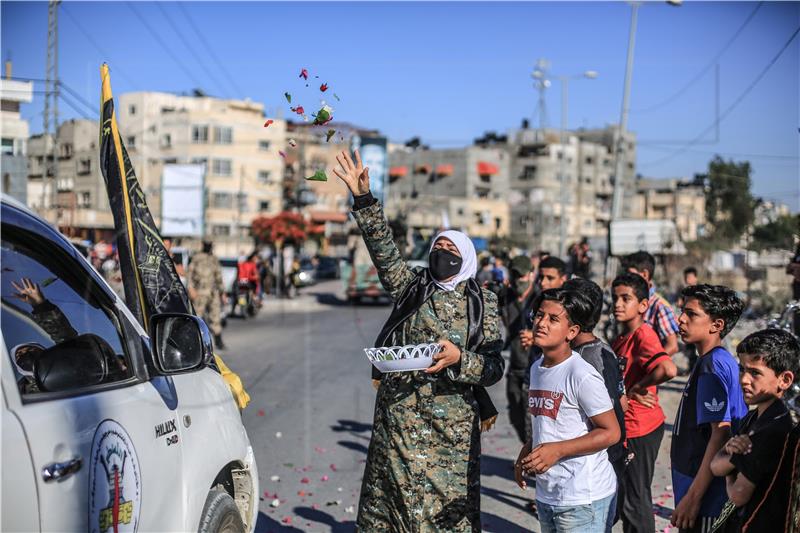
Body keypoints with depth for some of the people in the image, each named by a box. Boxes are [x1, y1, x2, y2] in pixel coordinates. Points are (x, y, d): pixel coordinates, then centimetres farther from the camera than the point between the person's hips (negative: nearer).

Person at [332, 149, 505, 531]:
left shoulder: (482, 304, 5)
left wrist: (459, 358, -19)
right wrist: (363, 198, -10)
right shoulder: (410, 288, 10)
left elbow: (495, 367, 0)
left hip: (451, 427, -1)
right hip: (395, 417, 2)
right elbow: (383, 248, -2)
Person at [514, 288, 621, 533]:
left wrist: (557, 450, -22)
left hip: (583, 499, -8)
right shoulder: (537, 368, 9)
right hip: (546, 494, 8)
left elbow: (610, 432, -15)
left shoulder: (582, 375, -16)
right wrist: (527, 450, 6)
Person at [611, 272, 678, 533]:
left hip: (640, 429, -9)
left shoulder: (643, 335, -19)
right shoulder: (621, 338, 9)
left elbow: (668, 369, -37)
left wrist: (636, 388, -23)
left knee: (636, 501, 0)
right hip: (625, 426, 9)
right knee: (626, 499, 21)